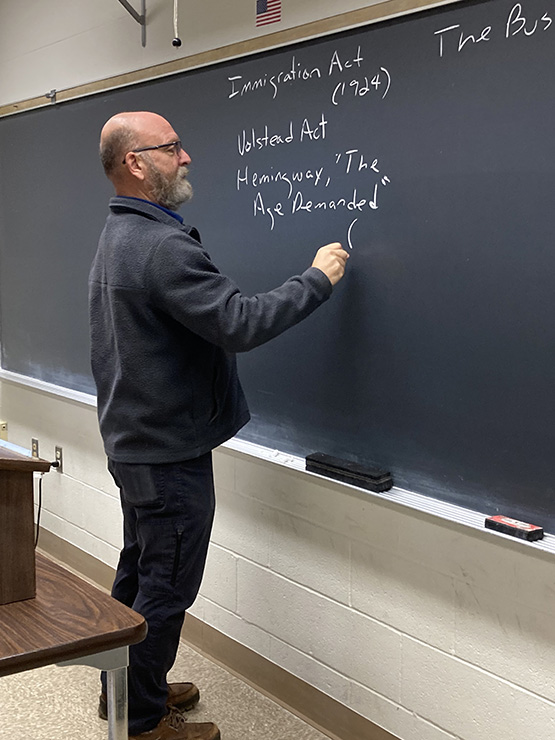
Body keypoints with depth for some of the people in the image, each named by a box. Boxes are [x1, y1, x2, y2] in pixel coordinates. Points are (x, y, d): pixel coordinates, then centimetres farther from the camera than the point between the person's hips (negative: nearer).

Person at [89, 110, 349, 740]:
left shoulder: (116, 238, 11)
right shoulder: (163, 246, -25)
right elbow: (241, 324, -30)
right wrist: (317, 279, -19)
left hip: (133, 441, 11)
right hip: (169, 452, -11)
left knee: (138, 569, 22)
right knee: (167, 586, 3)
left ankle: (127, 687, 39)